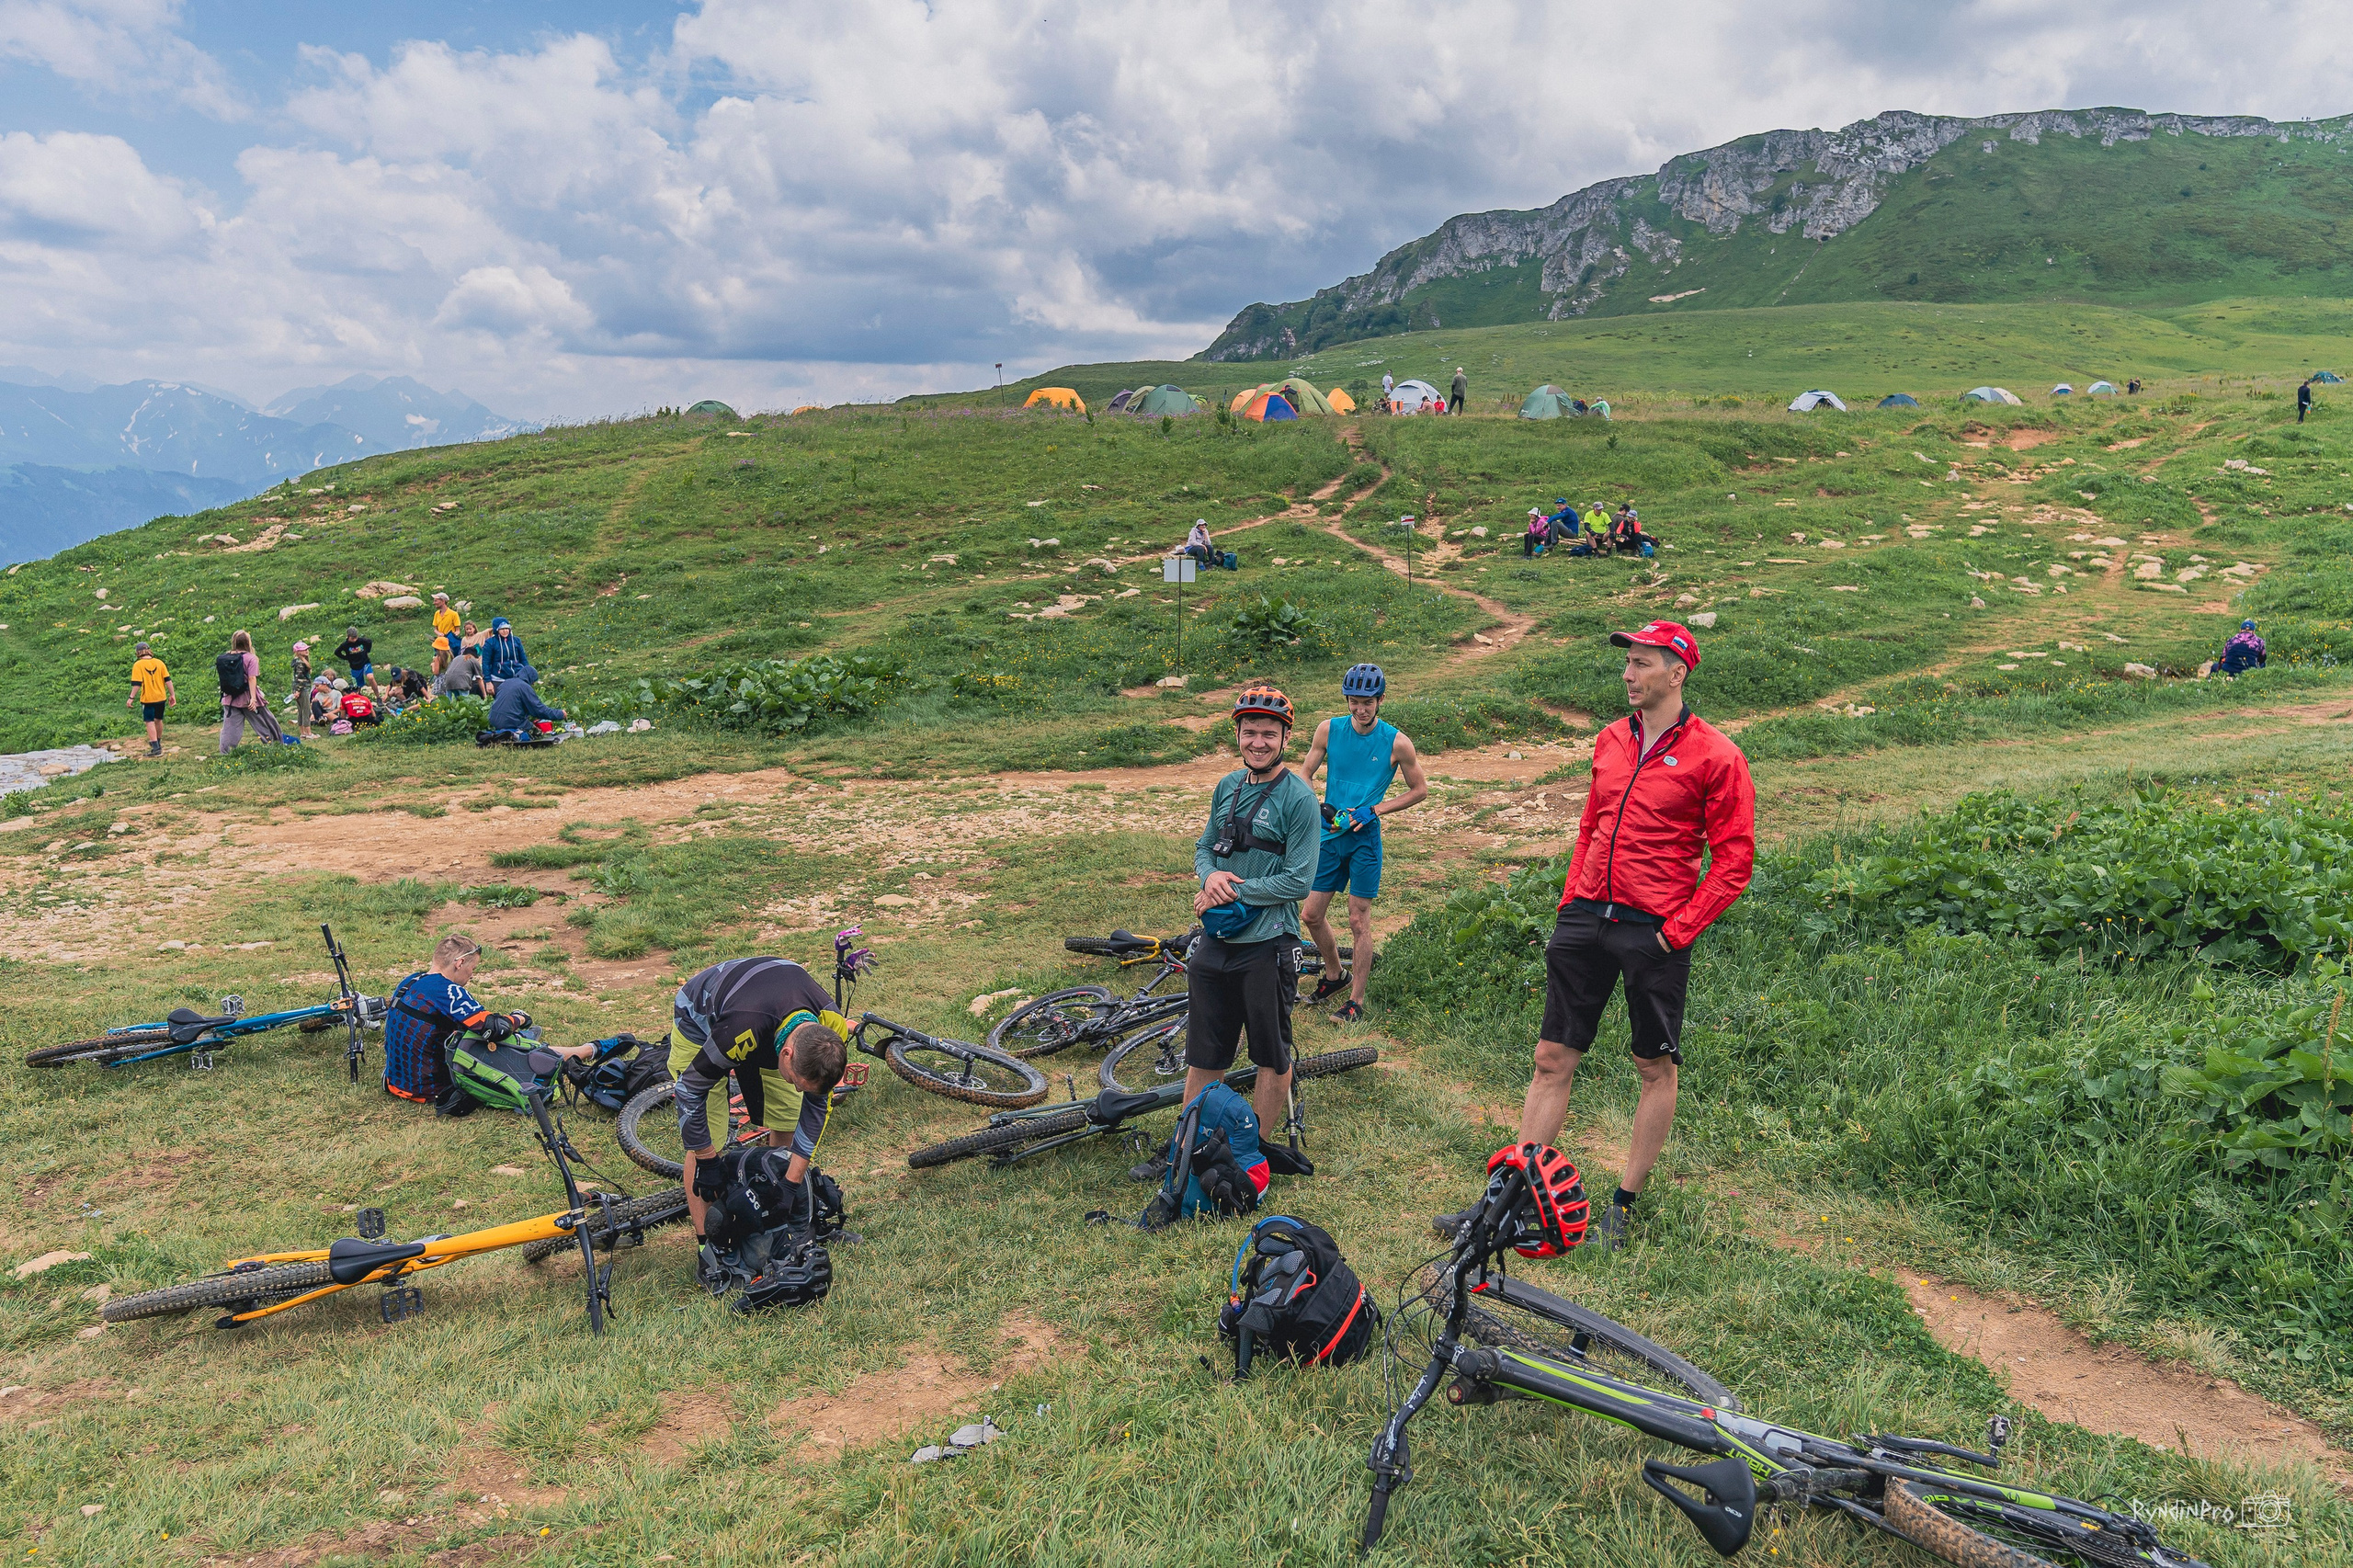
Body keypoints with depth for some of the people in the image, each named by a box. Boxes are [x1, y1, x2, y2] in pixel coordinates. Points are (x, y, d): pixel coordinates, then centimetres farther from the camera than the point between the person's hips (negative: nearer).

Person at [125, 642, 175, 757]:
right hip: (161, 697, 4)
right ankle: (157, 742, 36)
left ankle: (156, 748, -8)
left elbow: (137, 683, -16)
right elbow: (168, 680, 0)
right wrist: (172, 695, 5)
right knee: (158, 720, 20)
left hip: (147, 699, -4)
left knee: (150, 722, 0)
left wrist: (131, 698, -12)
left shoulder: (138, 665, -10)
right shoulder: (159, 663, 1)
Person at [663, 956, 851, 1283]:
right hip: (700, 1021, -5)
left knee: (787, 1121, -2)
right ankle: (706, 1248, 3)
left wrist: (791, 1183, -11)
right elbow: (691, 1088, -29)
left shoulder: (830, 1027, -28)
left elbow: (817, 1106, -13)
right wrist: (704, 1152, -19)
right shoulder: (744, 1030, -46)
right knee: (706, 1141, -11)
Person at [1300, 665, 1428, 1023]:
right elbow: (1305, 773, 8)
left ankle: (1356, 1000, 11)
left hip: (1364, 837, -3)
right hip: (1329, 833, 3)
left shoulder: (1397, 742, -8)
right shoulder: (1329, 730, -2)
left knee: (1359, 921, -1)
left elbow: (1420, 790, 1)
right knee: (1311, 914, 7)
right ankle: (1334, 975, 32)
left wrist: (1375, 809, -10)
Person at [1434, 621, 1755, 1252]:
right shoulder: (1610, 740, 11)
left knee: (1656, 1068, 10)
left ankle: (1625, 1202, 24)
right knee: (1552, 1059, 6)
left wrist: (1680, 928, -11)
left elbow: (1735, 857, -7)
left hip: (1654, 933, -5)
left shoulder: (1714, 756, -7)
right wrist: (1571, 899, 12)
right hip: (1586, 918, 5)